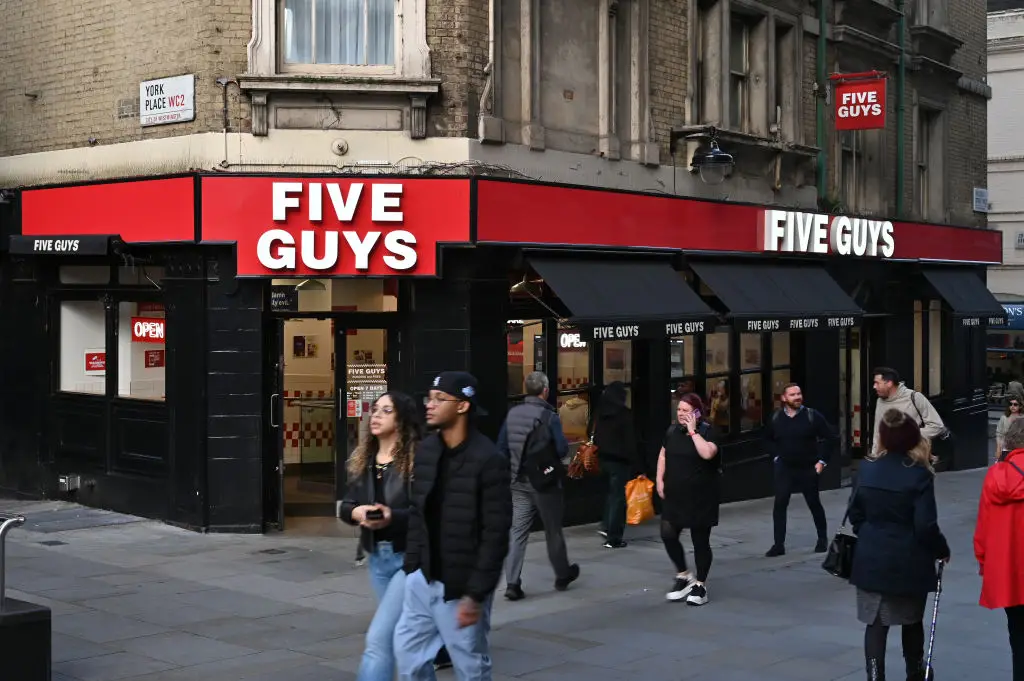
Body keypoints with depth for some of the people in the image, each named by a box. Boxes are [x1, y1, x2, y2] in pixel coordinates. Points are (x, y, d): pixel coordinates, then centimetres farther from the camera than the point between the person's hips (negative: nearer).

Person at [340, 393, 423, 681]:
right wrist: (356, 512, -11)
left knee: (378, 638, -12)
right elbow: (346, 504, 12)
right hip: (377, 558, 7)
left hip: (411, 558, -7)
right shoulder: (363, 460, 8)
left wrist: (393, 517, -28)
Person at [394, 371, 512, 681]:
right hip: (423, 579, 7)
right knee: (408, 650, 11)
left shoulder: (488, 460, -17)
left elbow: (496, 534, -17)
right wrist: (411, 565, 6)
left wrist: (476, 593, -19)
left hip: (460, 586, -6)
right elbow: (417, 513, 11)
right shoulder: (426, 449, 4)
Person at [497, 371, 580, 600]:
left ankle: (512, 583, -6)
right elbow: (562, 450, -17)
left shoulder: (512, 414, 2)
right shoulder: (549, 416, -15)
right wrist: (550, 455, 4)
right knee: (553, 530, 12)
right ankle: (562, 575, 29)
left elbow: (502, 448, 6)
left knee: (518, 532, 3)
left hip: (519, 482, 4)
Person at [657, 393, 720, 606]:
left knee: (700, 540, 3)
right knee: (668, 534, -3)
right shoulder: (672, 431, 7)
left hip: (701, 497, -5)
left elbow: (707, 453, -29)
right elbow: (663, 455, 18)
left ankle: (700, 585, 17)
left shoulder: (707, 431, -10)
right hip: (675, 495, 5)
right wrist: (660, 480, 8)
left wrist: (692, 431, -22)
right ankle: (684, 576, 17)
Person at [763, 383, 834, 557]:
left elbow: (827, 437, -4)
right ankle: (779, 544, -2)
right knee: (780, 504, -6)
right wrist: (776, 457, 6)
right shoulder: (775, 418, -1)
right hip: (784, 468, 2)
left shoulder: (812, 416, -9)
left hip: (808, 468, -1)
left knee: (814, 503, 11)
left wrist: (821, 460, -7)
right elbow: (768, 440, 16)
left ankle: (822, 539, 30)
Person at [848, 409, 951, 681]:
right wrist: (942, 550, 1)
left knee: (875, 622, 5)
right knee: (912, 620, 19)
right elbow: (925, 526, -16)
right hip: (909, 561, -2)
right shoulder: (919, 474, -15)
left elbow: (855, 514, 5)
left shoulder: (866, 468, -3)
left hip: (872, 558, 2)